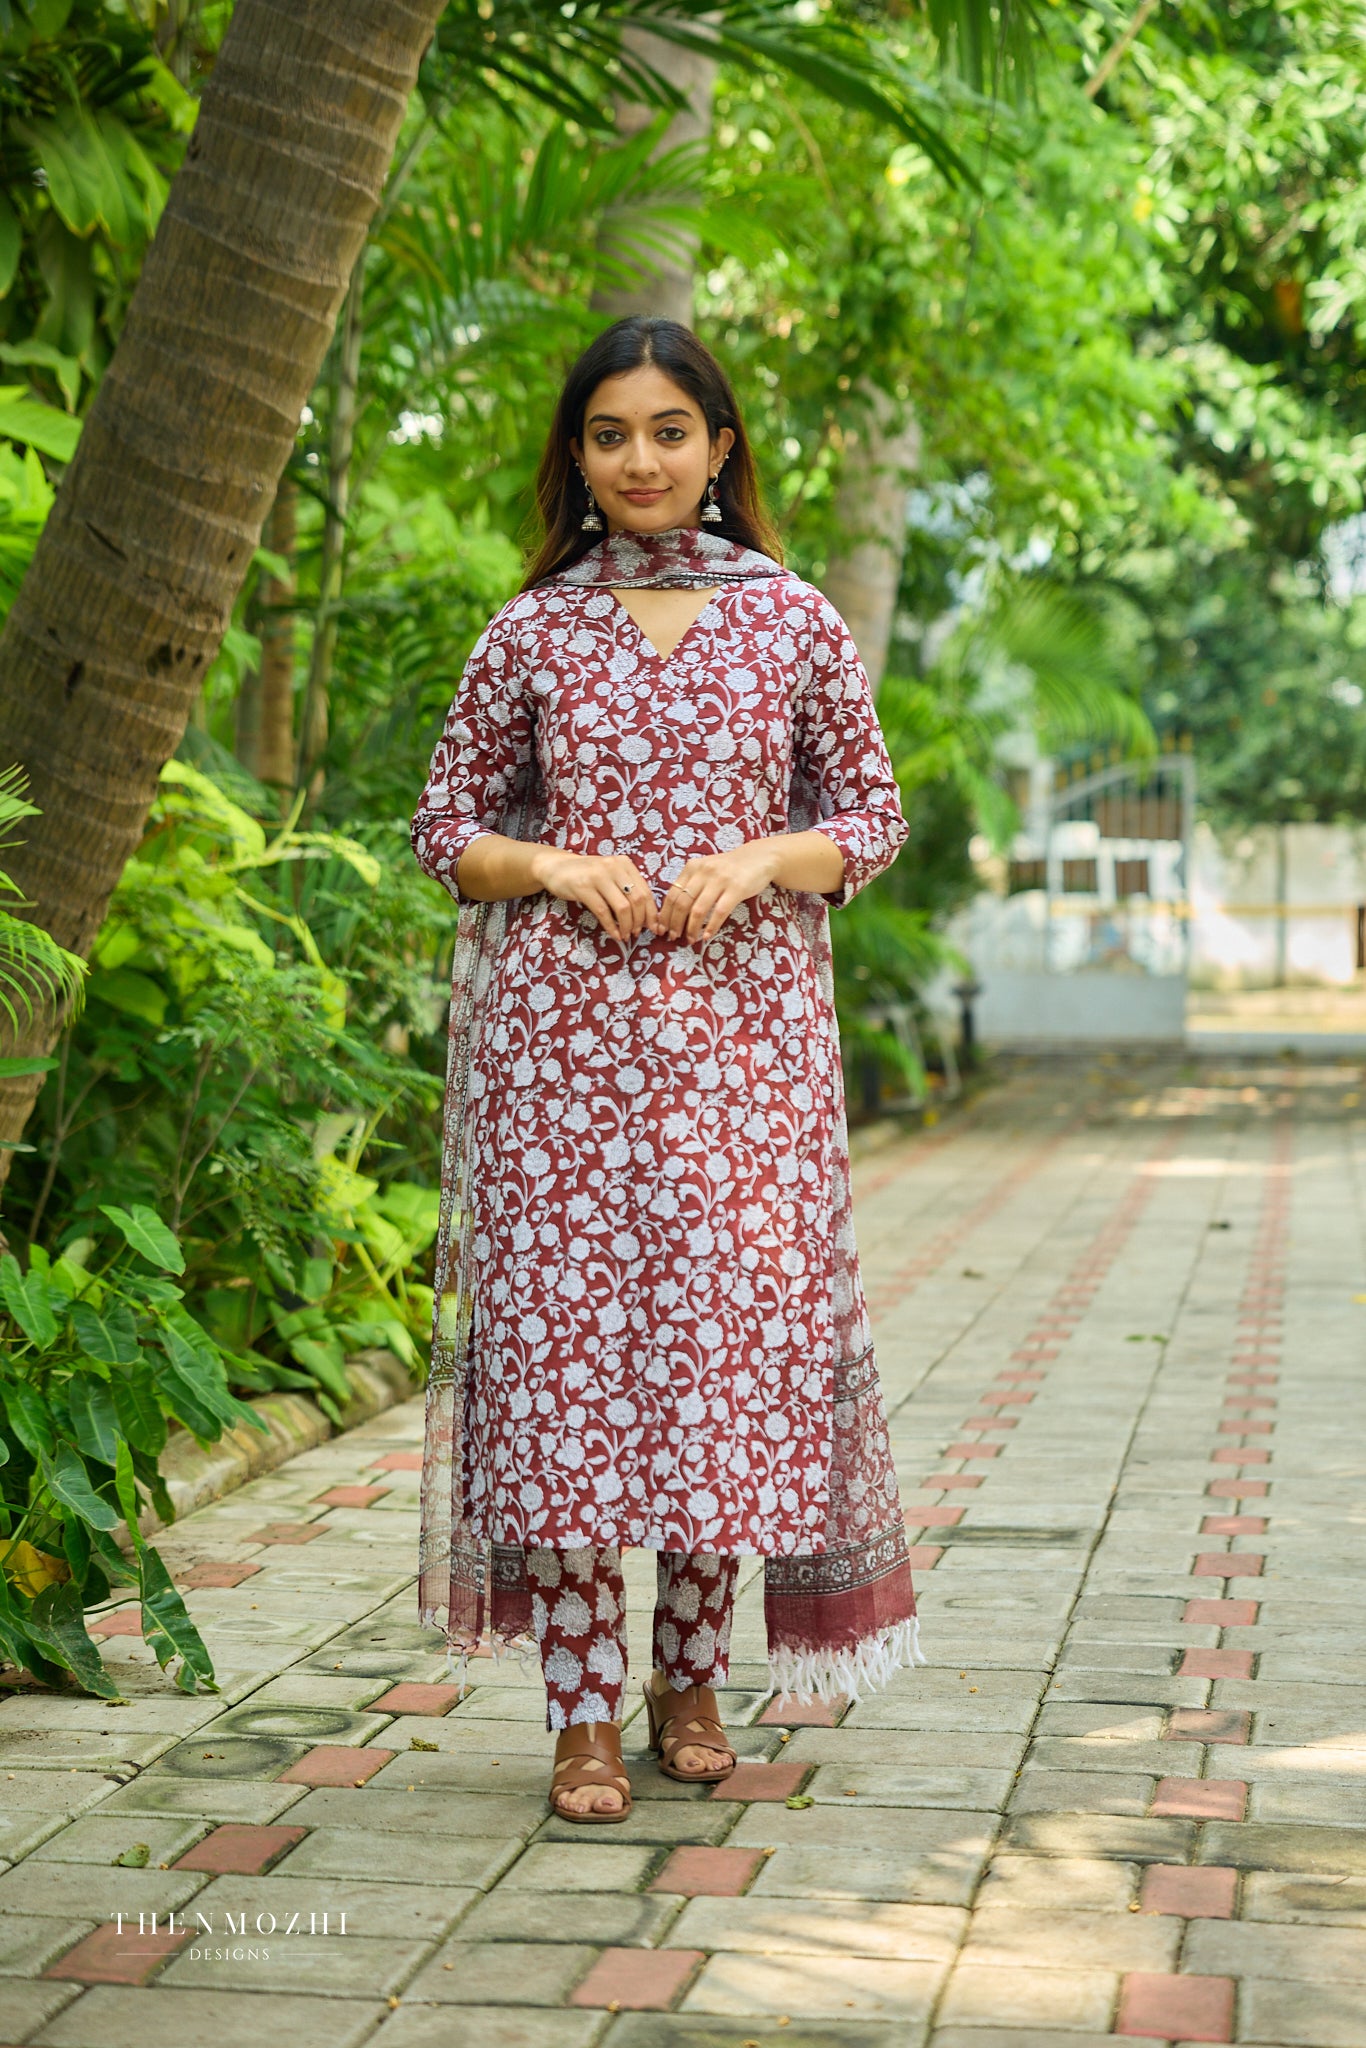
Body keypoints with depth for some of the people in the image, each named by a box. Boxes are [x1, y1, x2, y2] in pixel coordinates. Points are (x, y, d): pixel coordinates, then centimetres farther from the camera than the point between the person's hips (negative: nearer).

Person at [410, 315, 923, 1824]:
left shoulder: (794, 621, 8)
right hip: (561, 1022, 0)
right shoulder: (531, 633, 8)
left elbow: (872, 815, 10)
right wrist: (559, 866, -7)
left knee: (732, 1332, -1)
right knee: (563, 1335, -4)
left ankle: (691, 1679, 17)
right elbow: (447, 825, 12)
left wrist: (758, 860, -8)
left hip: (743, 1023, 0)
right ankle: (583, 1716, 3)